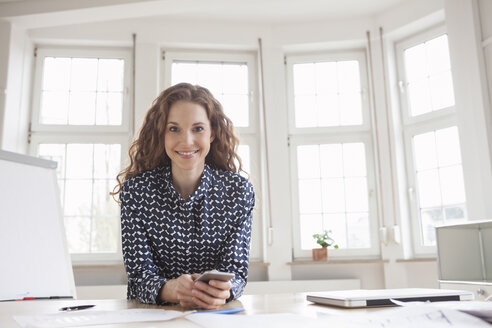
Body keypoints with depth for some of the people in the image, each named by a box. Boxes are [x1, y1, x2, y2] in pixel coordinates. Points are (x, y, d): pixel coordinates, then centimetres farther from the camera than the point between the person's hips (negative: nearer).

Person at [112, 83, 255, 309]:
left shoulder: (239, 190, -3)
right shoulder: (136, 190, -5)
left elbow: (237, 269, -5)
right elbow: (139, 275, -9)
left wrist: (223, 290, -29)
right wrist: (171, 289, -31)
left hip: (218, 316, 1)